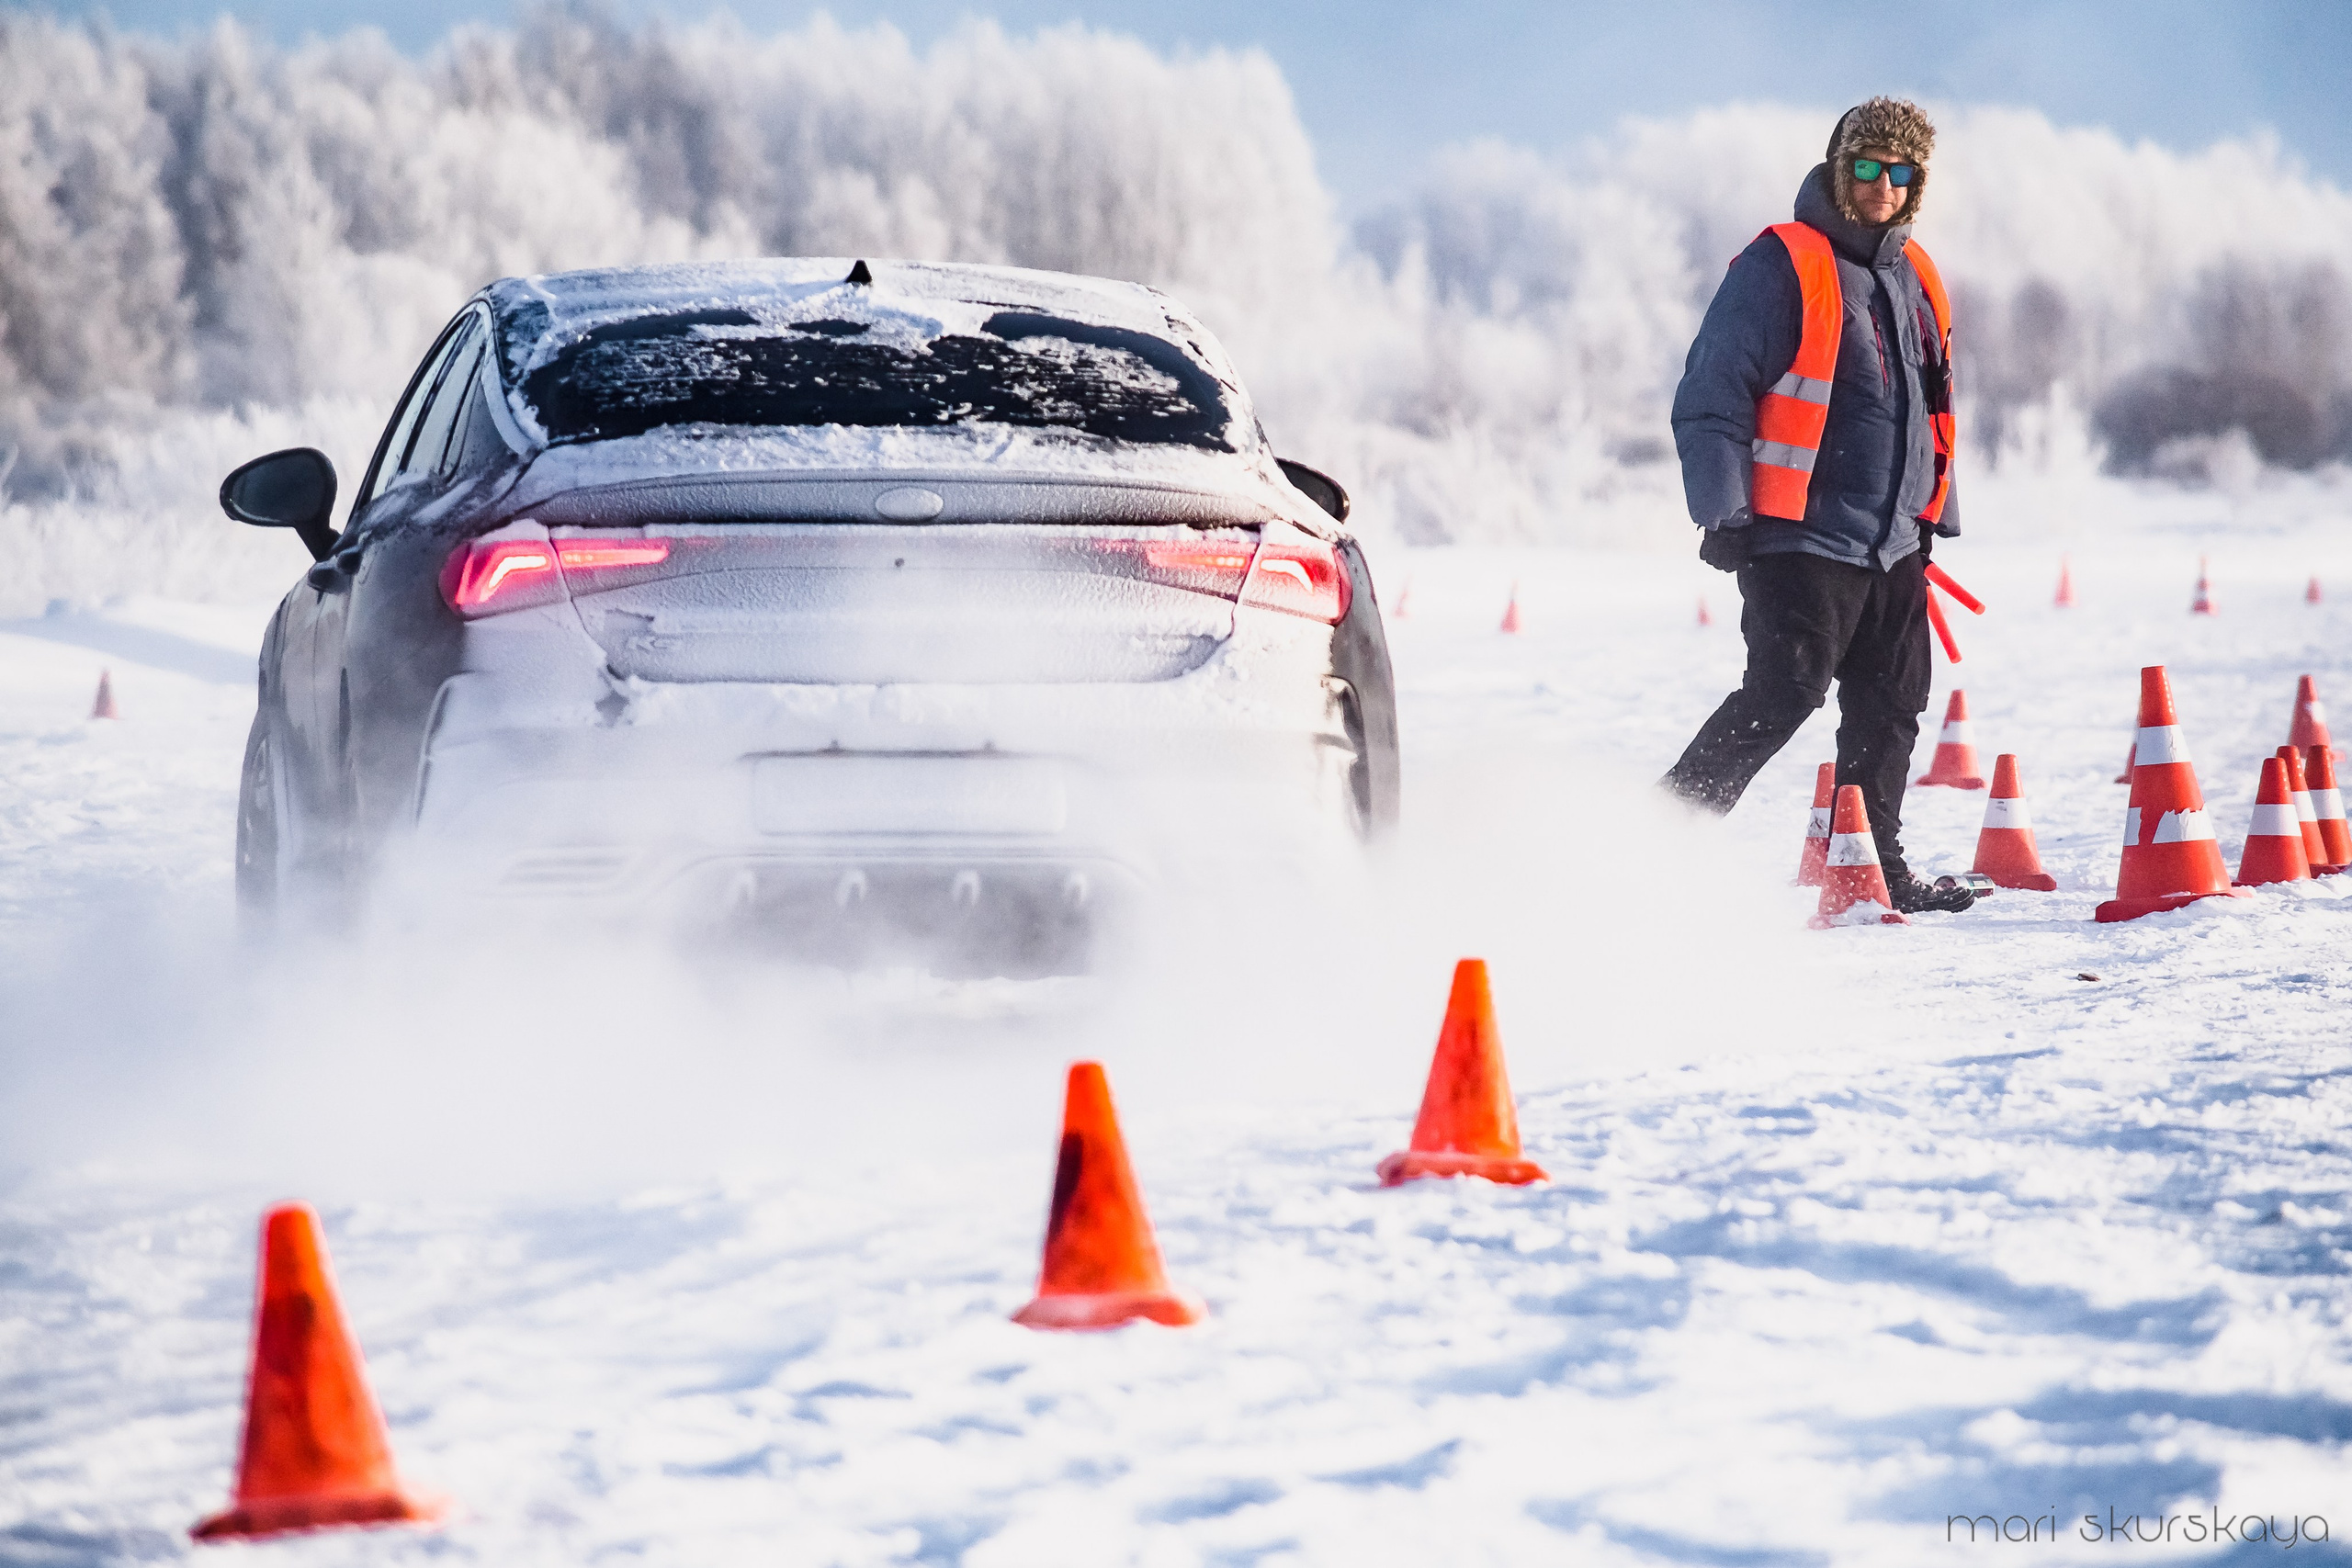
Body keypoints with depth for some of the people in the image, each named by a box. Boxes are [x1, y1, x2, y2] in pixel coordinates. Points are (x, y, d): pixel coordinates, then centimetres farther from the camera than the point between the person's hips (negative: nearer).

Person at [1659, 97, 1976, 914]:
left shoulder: (1914, 277, 16)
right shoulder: (1782, 266, -8)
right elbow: (1710, 397, -10)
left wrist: (1935, 513, 24)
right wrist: (1724, 513, -17)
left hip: (1895, 541, 8)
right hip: (1805, 538, -8)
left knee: (1890, 707, 9)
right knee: (1784, 693, -15)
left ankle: (1875, 868, 18)